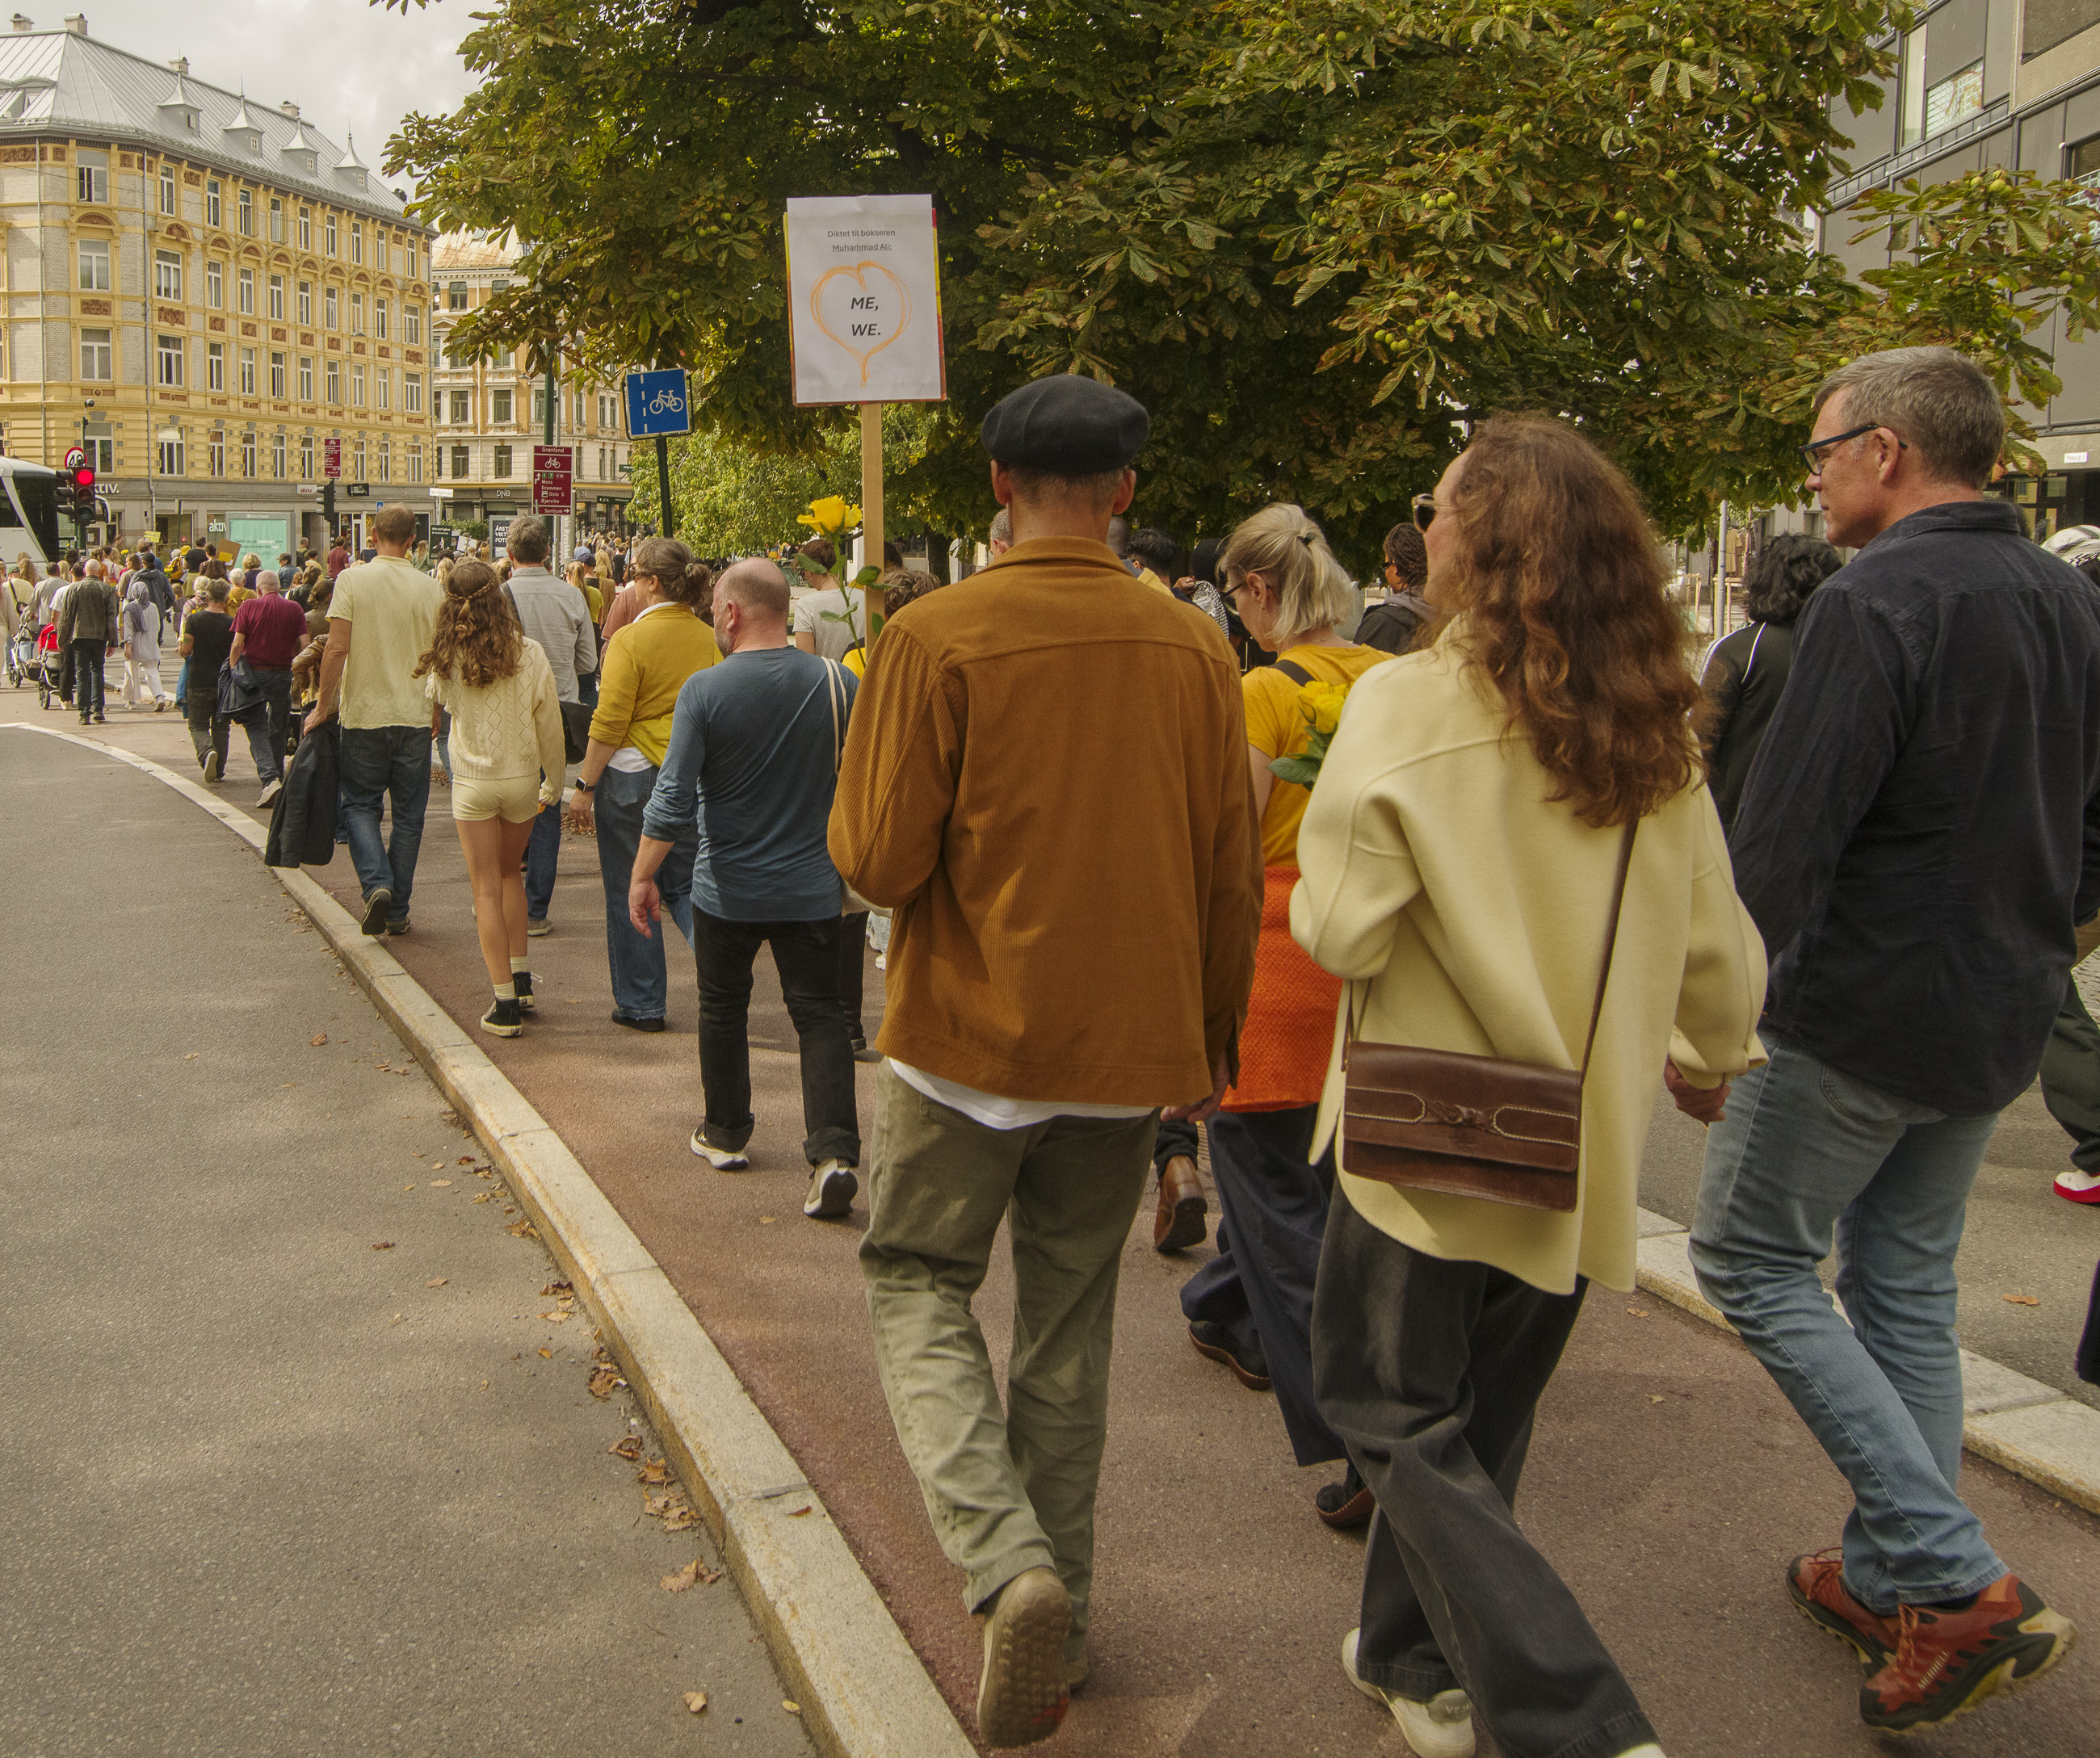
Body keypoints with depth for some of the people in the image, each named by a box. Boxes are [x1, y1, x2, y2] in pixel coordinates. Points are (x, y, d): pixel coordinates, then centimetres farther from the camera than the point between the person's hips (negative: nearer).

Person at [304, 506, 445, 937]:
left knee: (359, 804, 13)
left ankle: (376, 883, -10)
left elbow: (336, 649, -12)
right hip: (415, 716, 2)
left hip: (365, 713, -2)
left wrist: (323, 706, -2)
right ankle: (397, 911, 15)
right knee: (408, 813, 10)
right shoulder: (429, 588, -1)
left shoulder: (352, 580, -7)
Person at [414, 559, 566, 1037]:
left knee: (487, 889, 3)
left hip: (472, 781, -1)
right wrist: (554, 782, 10)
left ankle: (506, 1004, -1)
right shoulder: (529, 653, -8)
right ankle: (520, 977, 20)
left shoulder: (445, 659, -7)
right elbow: (549, 724, -2)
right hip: (522, 777, 1)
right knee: (510, 873, 23)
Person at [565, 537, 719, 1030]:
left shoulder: (631, 640, -14)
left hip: (633, 775, -5)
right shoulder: (709, 640, 1)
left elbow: (608, 725, -16)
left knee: (629, 894, 9)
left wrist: (585, 786, -8)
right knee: (685, 885, 16)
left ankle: (640, 1004, 16)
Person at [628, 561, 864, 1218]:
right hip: (813, 889, 1)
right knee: (819, 1016, 4)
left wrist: (642, 876, -2)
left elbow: (673, 799, -14)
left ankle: (726, 1134, 32)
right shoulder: (837, 683, -6)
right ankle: (834, 1153, -10)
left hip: (729, 891, -1)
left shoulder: (705, 690, -13)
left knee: (724, 1008, 18)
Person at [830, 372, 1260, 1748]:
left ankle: (1008, 1562, -9)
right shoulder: (1195, 650, -2)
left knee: (921, 1285, 13)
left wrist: (862, 832, 9)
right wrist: (1211, 1043, 15)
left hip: (972, 1037, -3)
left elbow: (878, 861, -14)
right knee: (1071, 1324, 17)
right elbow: (1232, 875, 3)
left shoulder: (937, 637, -13)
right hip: (1129, 1045, 4)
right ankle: (1060, 1614, 26)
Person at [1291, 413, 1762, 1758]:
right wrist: (1721, 1053, 25)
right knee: (1479, 1418, 21)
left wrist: (1324, 902, 5)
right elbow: (1714, 939, 6)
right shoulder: (1656, 724, 0)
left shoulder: (1408, 704, -17)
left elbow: (1345, 928, -18)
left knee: (1395, 1407, 7)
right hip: (1586, 1135, 6)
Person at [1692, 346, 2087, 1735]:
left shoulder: (1875, 602, -18)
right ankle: (1891, 1581, 28)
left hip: (1863, 1014, -8)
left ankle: (1961, 1580, -1)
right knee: (1907, 1286, 18)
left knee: (1753, 1262, 5)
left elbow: (1782, 840, -22)